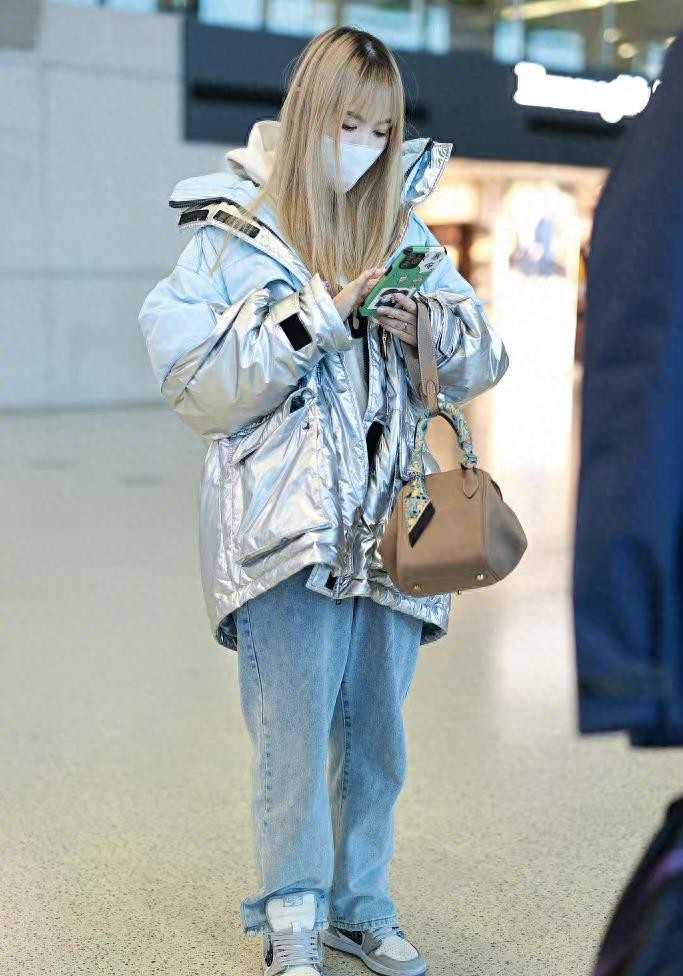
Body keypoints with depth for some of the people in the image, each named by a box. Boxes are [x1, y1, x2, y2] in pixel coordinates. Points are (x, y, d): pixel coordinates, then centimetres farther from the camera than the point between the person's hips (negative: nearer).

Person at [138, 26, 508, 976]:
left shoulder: (404, 226, 11)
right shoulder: (234, 230, 0)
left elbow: (484, 361, 12)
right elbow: (196, 382, -8)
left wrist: (434, 332, -10)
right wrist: (316, 320, -15)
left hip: (388, 521, 4)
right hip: (286, 525, -4)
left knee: (376, 729, 12)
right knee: (294, 733, -1)